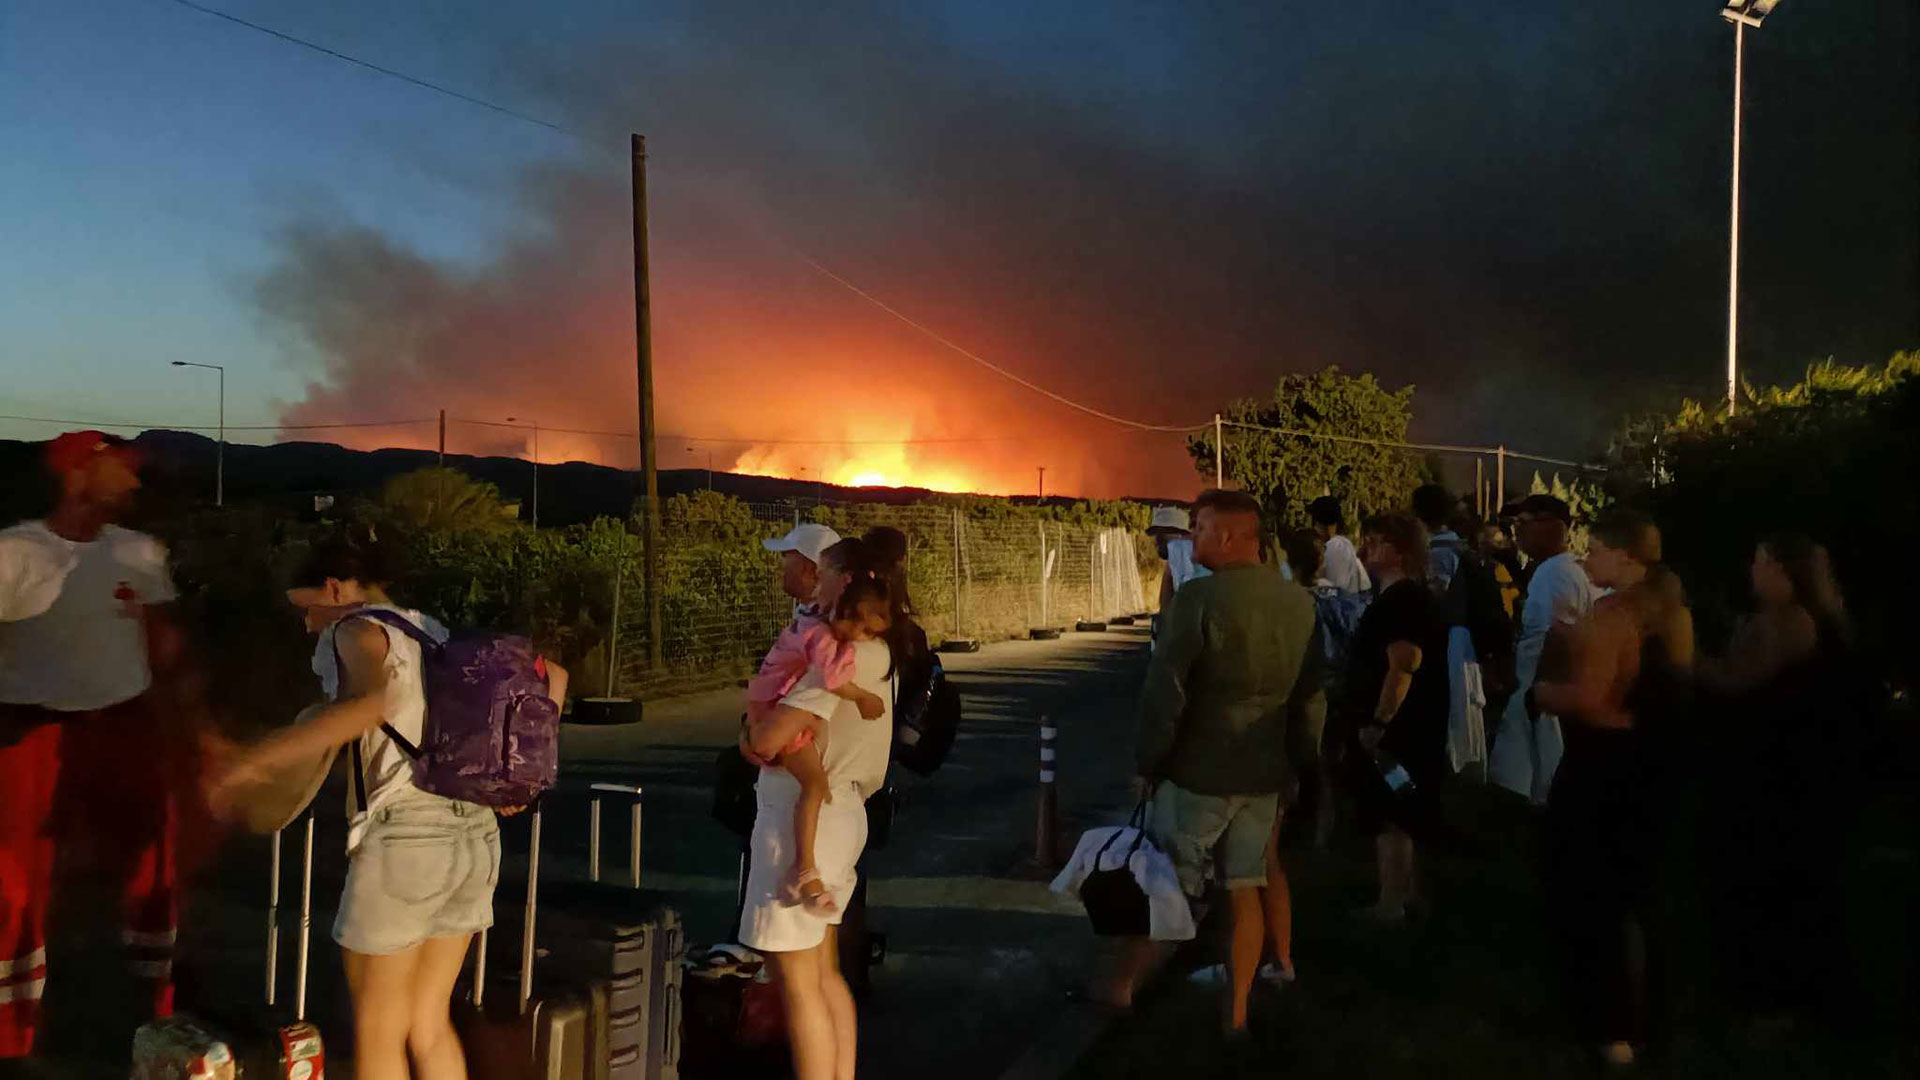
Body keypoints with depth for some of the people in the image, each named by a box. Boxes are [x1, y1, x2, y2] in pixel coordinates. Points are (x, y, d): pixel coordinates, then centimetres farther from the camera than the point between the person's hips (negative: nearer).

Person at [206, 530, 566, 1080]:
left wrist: (256, 760, -27)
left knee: (377, 1030, 8)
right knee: (429, 1022, 18)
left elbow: (373, 701, -28)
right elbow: (551, 675, 21)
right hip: (474, 835, 7)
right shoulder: (438, 636, 19)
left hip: (405, 835, -7)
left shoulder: (357, 630, -4)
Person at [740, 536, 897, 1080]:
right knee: (825, 972, 18)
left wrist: (748, 735, -2)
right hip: (842, 812, 9)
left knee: (798, 979, 0)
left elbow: (764, 742, -24)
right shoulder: (877, 653, 9)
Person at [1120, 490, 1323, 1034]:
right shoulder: (1300, 602, 1)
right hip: (1264, 774, 5)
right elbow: (1311, 700, 8)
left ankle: (1122, 988, 23)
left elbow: (1165, 690, -18)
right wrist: (1288, 753, 19)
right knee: (1246, 889, 12)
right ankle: (1236, 1013, 18)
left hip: (1198, 771, -5)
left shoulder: (1199, 596, -19)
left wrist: (1149, 761, -7)